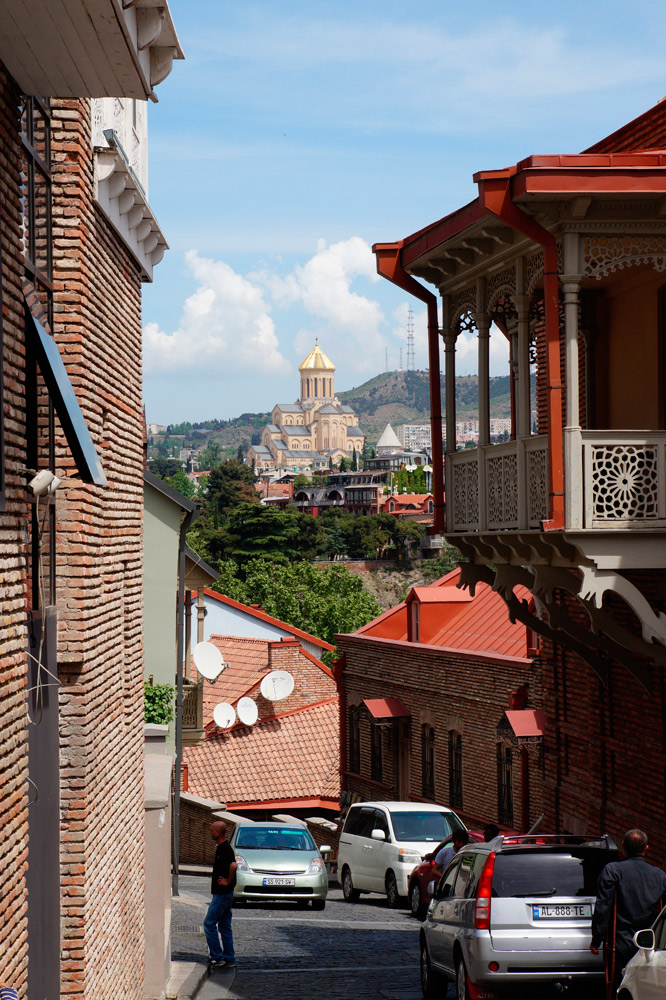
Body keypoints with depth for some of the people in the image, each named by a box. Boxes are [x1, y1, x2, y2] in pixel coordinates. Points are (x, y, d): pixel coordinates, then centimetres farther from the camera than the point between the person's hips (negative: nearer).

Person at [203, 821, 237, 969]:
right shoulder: (223, 847, 13)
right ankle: (229, 959, 13)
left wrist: (228, 881, -22)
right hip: (224, 894, 10)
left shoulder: (224, 849, -18)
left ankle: (217, 957, -4)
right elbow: (231, 865, 28)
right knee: (225, 926, 11)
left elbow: (233, 865, -34)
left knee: (209, 923, -5)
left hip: (222, 894, -10)